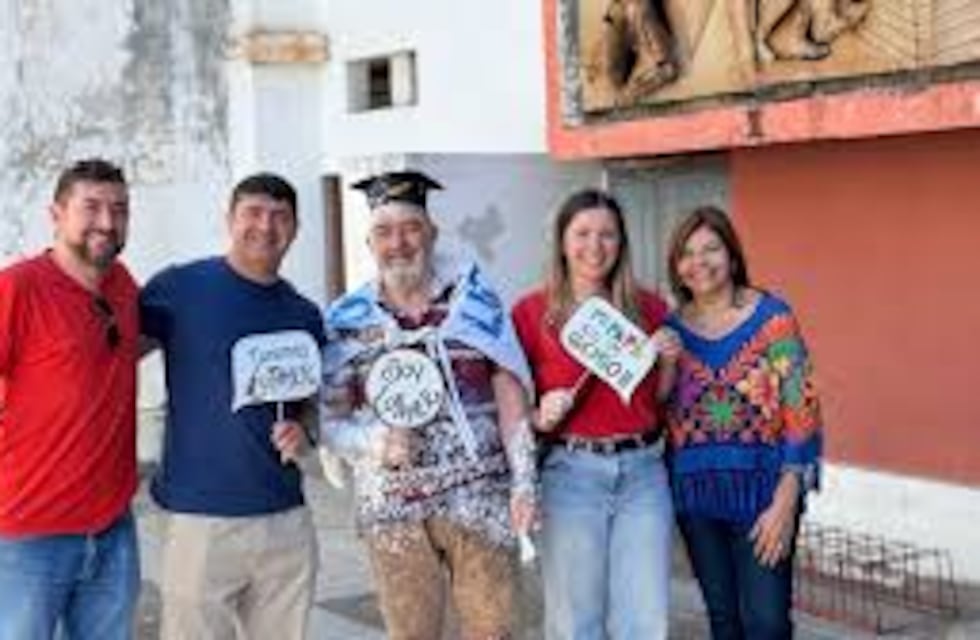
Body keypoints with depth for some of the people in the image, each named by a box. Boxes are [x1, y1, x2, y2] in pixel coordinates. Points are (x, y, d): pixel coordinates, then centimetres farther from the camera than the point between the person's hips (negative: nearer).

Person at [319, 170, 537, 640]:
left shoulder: (471, 296, 2)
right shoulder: (347, 320, 4)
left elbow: (509, 391, 1)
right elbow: (328, 419, 5)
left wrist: (523, 481, -5)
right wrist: (374, 442, -15)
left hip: (479, 499, 0)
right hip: (391, 508, 1)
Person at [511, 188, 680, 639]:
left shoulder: (648, 308, 9)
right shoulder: (532, 312, 0)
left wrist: (669, 360, -1)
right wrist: (541, 418, -14)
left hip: (642, 470, 3)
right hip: (571, 471, -2)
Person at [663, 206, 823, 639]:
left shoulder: (772, 317, -6)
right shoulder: (672, 328, 6)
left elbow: (800, 411, -10)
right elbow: (659, 415, 15)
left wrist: (785, 502, -14)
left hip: (759, 485, -4)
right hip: (695, 490, 4)